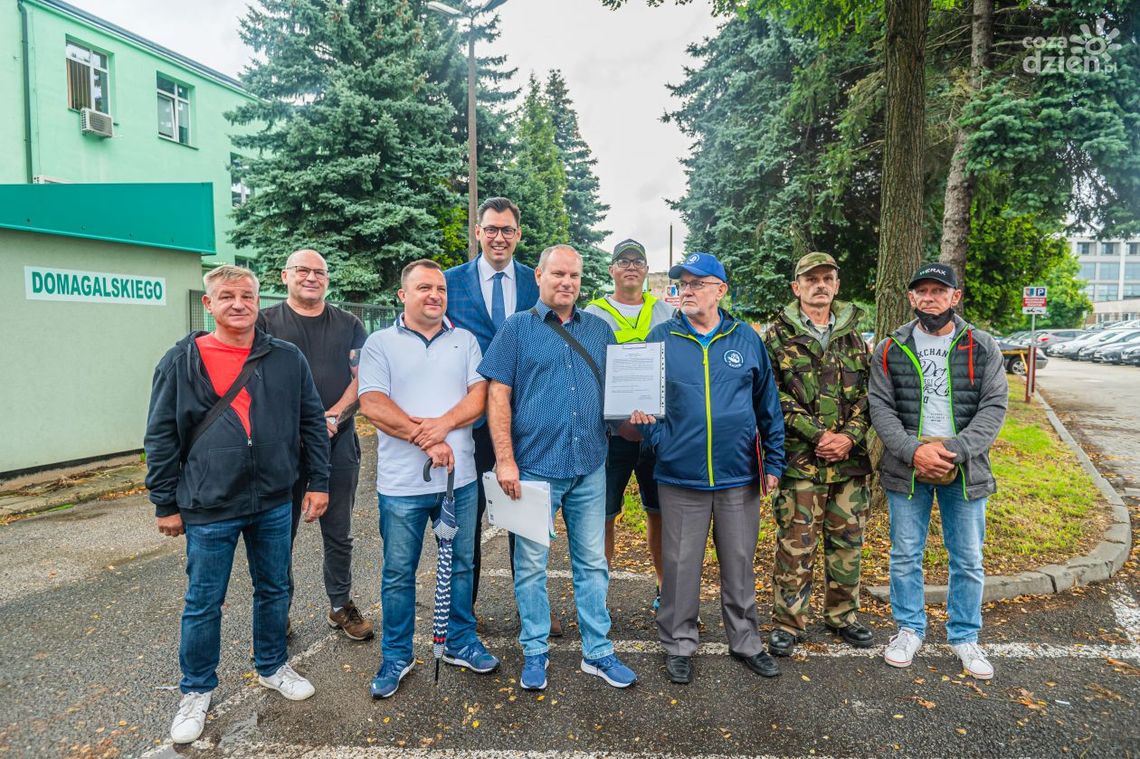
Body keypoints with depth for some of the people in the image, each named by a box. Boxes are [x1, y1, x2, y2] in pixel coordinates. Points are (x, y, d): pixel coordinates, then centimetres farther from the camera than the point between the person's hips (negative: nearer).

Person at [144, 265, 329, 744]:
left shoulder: (288, 359, 0)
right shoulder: (181, 362, -4)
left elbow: (313, 423, 4)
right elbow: (161, 438, -1)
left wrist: (318, 482, 1)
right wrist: (165, 505, -1)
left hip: (274, 504, 2)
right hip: (208, 510, -2)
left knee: (274, 590, 17)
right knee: (203, 604, 11)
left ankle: (272, 667, 39)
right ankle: (197, 691, 32)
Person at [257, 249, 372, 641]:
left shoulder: (348, 324, 10)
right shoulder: (266, 322, 4)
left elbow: (361, 378, 4)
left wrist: (334, 416, -12)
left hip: (338, 442, 2)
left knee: (338, 533, 10)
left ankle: (341, 606, 26)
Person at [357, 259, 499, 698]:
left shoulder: (465, 341, 10)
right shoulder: (381, 343, 2)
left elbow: (479, 396, -1)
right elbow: (372, 404, -10)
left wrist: (444, 423, -19)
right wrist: (428, 441, -17)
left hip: (460, 478, 3)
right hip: (402, 482, -2)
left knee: (460, 564, 15)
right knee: (398, 573, 9)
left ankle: (461, 643, 33)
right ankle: (396, 656, 27)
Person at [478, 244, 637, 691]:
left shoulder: (598, 331, 12)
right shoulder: (518, 328, 0)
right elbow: (497, 395, -5)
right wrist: (505, 460, -13)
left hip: (590, 467, 3)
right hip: (535, 466, -3)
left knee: (592, 562, 11)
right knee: (531, 563, 8)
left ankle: (597, 652, 26)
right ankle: (535, 652, 26)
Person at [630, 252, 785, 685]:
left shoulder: (746, 339, 3)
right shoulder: (661, 338, 0)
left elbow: (767, 404, 7)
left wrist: (773, 461, 5)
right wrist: (645, 420, -17)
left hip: (739, 477, 1)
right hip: (680, 477, -1)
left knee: (739, 564, 15)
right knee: (680, 565, 9)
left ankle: (745, 641, 34)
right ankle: (678, 644, 28)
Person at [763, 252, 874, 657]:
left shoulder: (853, 335, 12)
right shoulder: (779, 336, -1)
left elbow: (867, 393, 9)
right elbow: (774, 396, -8)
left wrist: (850, 436, -7)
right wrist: (818, 434, -14)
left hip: (850, 459, 4)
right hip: (800, 459, -4)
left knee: (847, 541, 14)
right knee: (794, 546, 1)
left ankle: (843, 616, 31)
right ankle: (787, 623, 15)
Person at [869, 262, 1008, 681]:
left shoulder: (983, 348, 1)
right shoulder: (890, 349, 1)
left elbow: (994, 407, -6)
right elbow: (880, 408, -4)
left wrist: (954, 450, -19)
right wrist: (913, 451, -18)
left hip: (965, 470, 0)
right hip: (906, 469, 0)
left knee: (968, 560, 11)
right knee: (905, 555, 10)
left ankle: (965, 636, 31)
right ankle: (909, 629, 29)